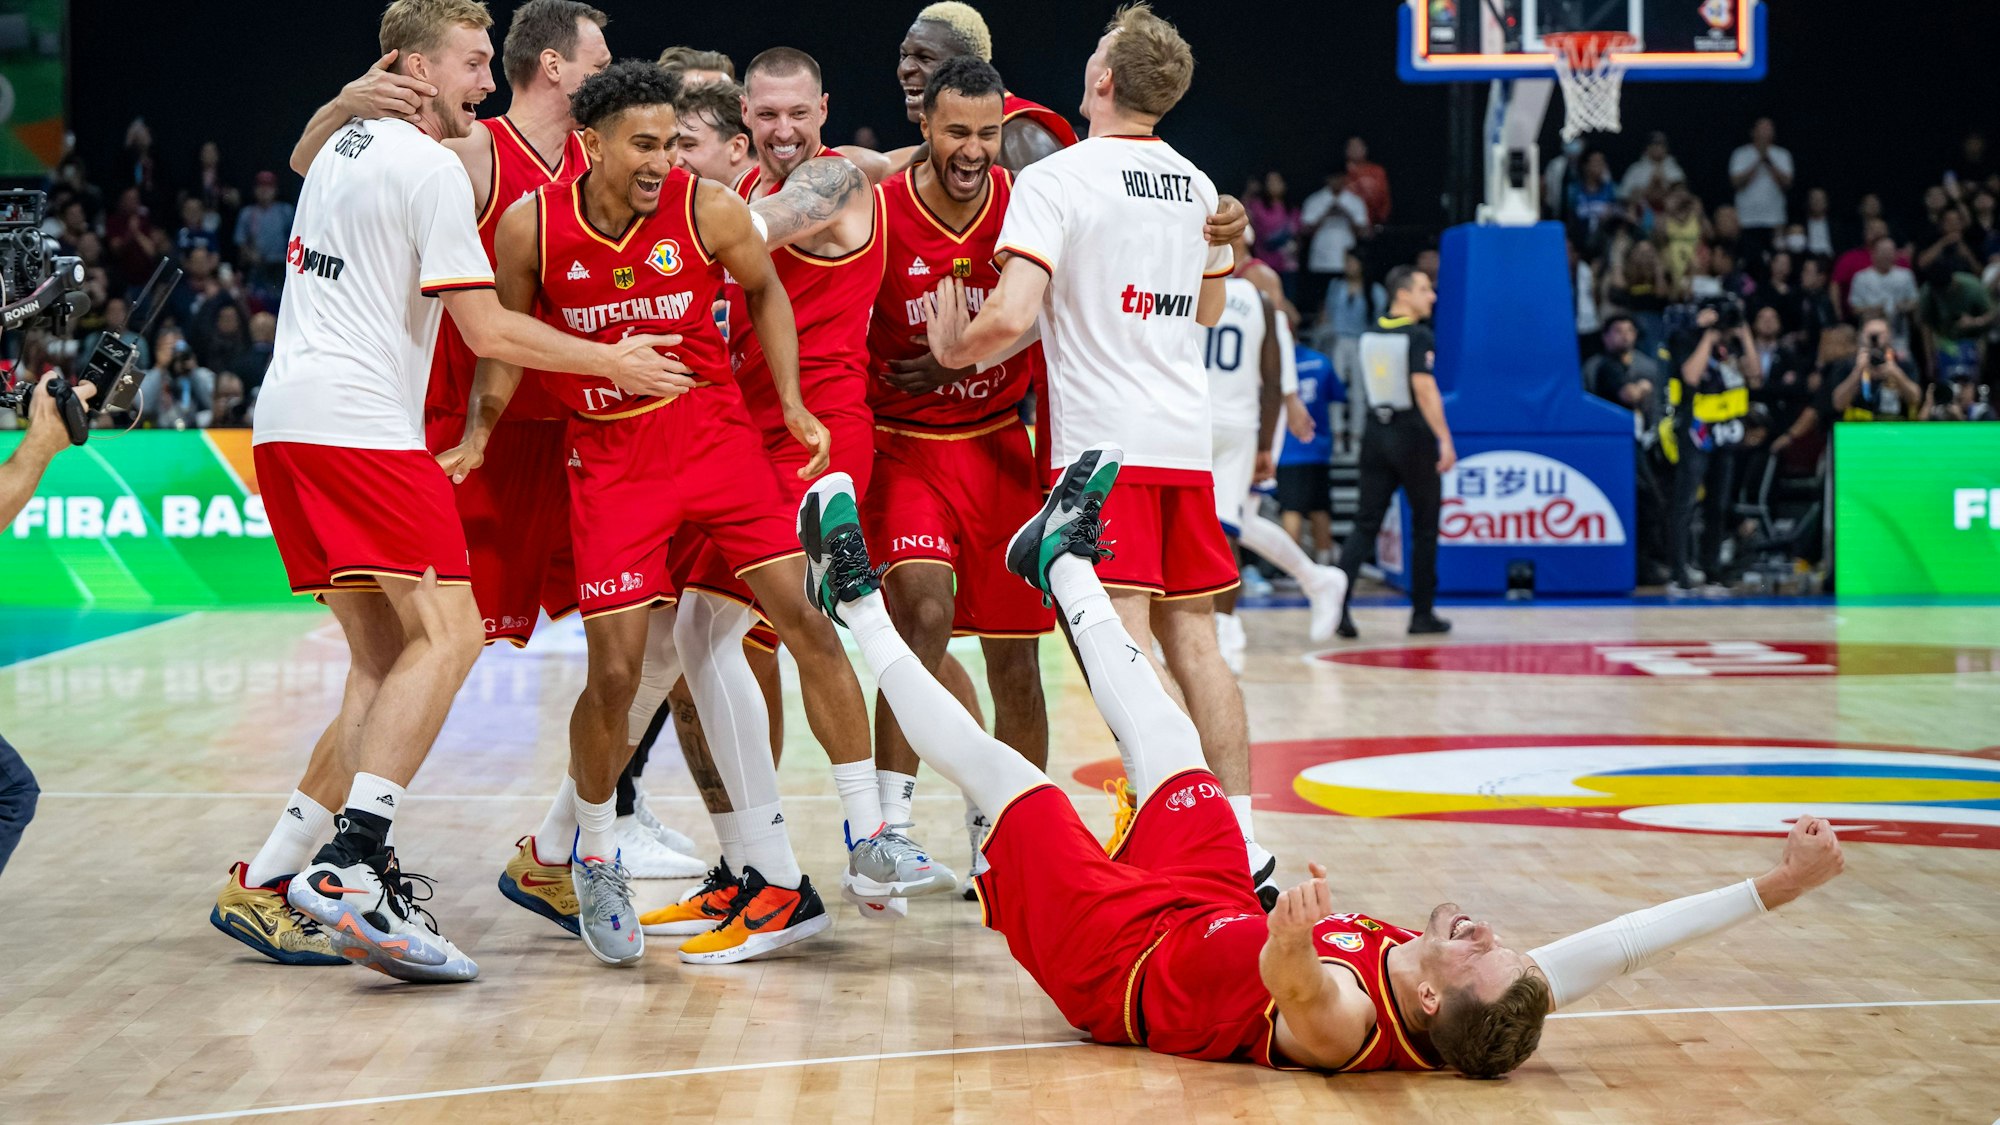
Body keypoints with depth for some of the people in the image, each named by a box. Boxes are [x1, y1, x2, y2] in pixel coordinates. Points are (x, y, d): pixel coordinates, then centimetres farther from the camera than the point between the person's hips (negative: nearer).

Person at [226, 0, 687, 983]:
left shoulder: (345, 146, 20)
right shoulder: (432, 169, -6)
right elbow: (488, 330, -9)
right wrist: (612, 363, 1)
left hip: (287, 422, 9)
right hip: (357, 421, -9)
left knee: (386, 661, 9)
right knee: (446, 634, -16)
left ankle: (268, 884, 4)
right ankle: (349, 868, -29)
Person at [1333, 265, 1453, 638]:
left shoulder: (1370, 335, 9)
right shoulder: (1417, 336, -12)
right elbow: (1424, 388, -21)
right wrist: (1445, 439, -22)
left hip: (1376, 434, 6)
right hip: (1412, 436, -6)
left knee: (1366, 523, 4)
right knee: (1424, 527, 8)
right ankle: (1422, 613, 14)